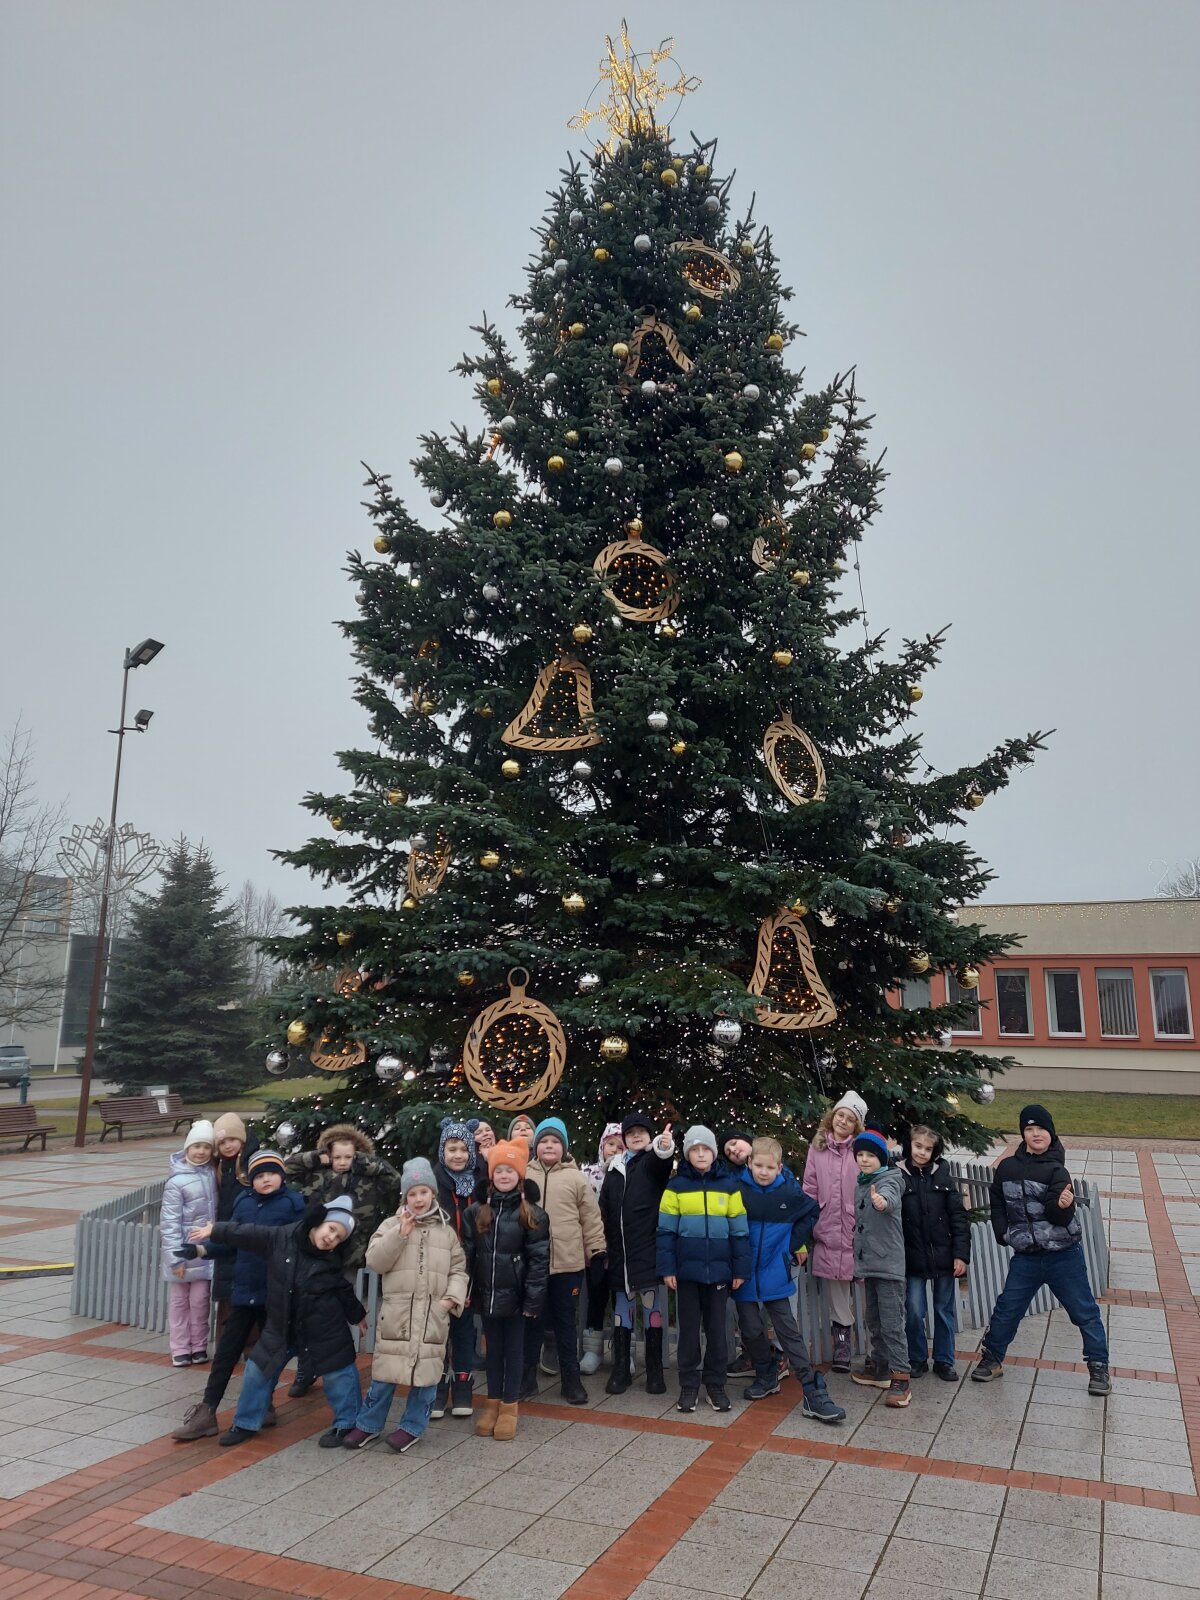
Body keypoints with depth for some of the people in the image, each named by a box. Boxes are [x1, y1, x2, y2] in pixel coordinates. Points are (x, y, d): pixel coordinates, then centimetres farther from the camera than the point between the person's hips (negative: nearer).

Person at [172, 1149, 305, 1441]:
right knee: (226, 1350, 7)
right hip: (244, 1288, 3)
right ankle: (206, 1412, 15)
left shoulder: (292, 1203, -10)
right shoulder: (243, 1202, 2)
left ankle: (264, 1406, 30)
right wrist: (201, 1249, -7)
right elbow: (230, 1241, 7)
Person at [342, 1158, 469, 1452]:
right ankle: (369, 1424, 24)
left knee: (426, 1371, 6)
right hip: (396, 1312, -1)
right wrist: (400, 1234, -16)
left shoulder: (446, 1230, 7)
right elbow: (374, 1261, -8)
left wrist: (453, 1297, -7)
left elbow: (458, 1269, 9)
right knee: (385, 1371, 5)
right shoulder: (392, 1225, 3)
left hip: (433, 1315, 1)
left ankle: (412, 1426, 23)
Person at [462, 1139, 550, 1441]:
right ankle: (492, 1402, 28)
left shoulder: (532, 1215, -8)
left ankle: (510, 1405, 22)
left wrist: (534, 1299, -13)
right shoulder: (476, 1212, 1)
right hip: (487, 1294, 3)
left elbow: (539, 1259, -9)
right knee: (493, 1348, 15)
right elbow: (467, 1254, 2)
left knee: (514, 1349, 9)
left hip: (515, 1295, -3)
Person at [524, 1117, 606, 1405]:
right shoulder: (524, 1177, 3)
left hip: (568, 1263, -1)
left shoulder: (576, 1178, 0)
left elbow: (591, 1218, 2)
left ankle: (571, 1378, 22)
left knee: (566, 1321, 10)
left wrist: (597, 1251, -1)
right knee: (533, 1321, 11)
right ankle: (527, 1376, 25)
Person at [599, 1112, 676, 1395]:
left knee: (652, 1305, 1)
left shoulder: (653, 1163, -1)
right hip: (620, 1251, 4)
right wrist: (605, 1246, 10)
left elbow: (662, 1160, -28)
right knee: (622, 1306, 10)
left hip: (649, 1249, -4)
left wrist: (665, 1148, -52)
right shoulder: (614, 1168, 12)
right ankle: (621, 1368, 20)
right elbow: (604, 1211, 16)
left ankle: (655, 1370, 11)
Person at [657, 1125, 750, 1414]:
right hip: (687, 1269, 0)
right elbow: (666, 1231, -1)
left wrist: (741, 1269, -1)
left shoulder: (729, 1185, 0)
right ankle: (688, 1384, 19)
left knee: (716, 1328, 9)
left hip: (719, 1269, 0)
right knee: (688, 1328, 8)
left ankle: (716, 1384, 22)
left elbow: (740, 1231, 2)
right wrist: (667, 1268, -7)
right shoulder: (676, 1186, -1)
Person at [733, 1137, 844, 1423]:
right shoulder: (737, 1188, -13)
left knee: (788, 1330, 1)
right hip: (744, 1272, 0)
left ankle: (813, 1392, 5)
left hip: (774, 1273, 0)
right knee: (751, 1330, 8)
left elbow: (812, 1213, 10)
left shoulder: (789, 1191, -9)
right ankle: (766, 1375, 32)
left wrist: (794, 1244, 6)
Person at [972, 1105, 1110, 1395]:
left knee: (1084, 1312, 6)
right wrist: (1003, 1232, 3)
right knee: (1006, 1310, 9)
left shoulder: (1056, 1170, -11)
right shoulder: (1007, 1168, 0)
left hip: (1064, 1255, -3)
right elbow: (998, 1203, 15)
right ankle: (991, 1359, 26)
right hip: (1025, 1256, 3)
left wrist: (1063, 1205, -41)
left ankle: (1099, 1367, 24)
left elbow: (1062, 1217, -20)